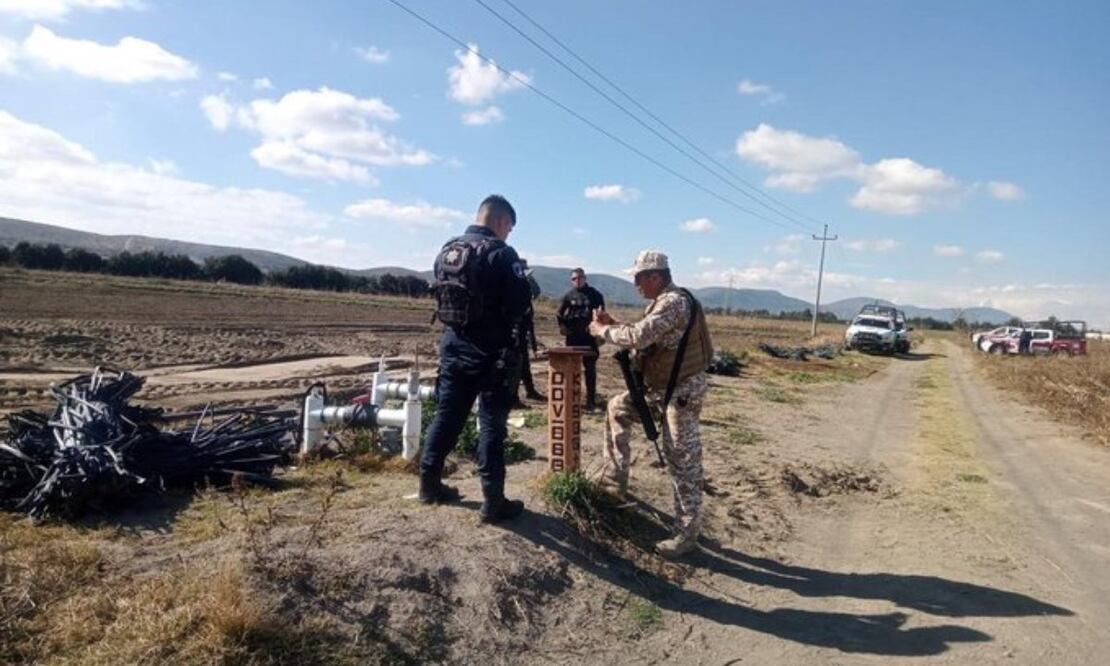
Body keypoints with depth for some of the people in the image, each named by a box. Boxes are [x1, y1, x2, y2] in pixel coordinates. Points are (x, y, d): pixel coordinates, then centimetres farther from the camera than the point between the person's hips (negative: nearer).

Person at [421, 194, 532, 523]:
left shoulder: (446, 251, 9)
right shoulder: (500, 253, -13)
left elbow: (440, 297, 13)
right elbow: (519, 304, -16)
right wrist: (523, 283, 4)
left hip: (453, 345, 7)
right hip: (491, 351, -6)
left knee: (446, 415, 16)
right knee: (492, 424, 0)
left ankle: (429, 484, 27)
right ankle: (494, 501, 5)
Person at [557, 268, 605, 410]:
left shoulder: (594, 294, 0)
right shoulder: (568, 295, 5)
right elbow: (559, 313, 13)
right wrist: (562, 325, 0)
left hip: (589, 335, -2)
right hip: (572, 336, 2)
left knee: (590, 368, 2)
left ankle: (591, 399, 8)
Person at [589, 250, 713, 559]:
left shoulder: (674, 302, -22)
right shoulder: (663, 301, 11)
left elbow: (639, 337, -30)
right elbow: (644, 337, 17)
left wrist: (603, 331, -14)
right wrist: (613, 324, 5)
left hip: (682, 391, -11)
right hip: (659, 385, 11)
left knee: (683, 462, -4)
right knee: (618, 408, 21)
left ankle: (687, 533, 6)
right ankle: (618, 475, 32)